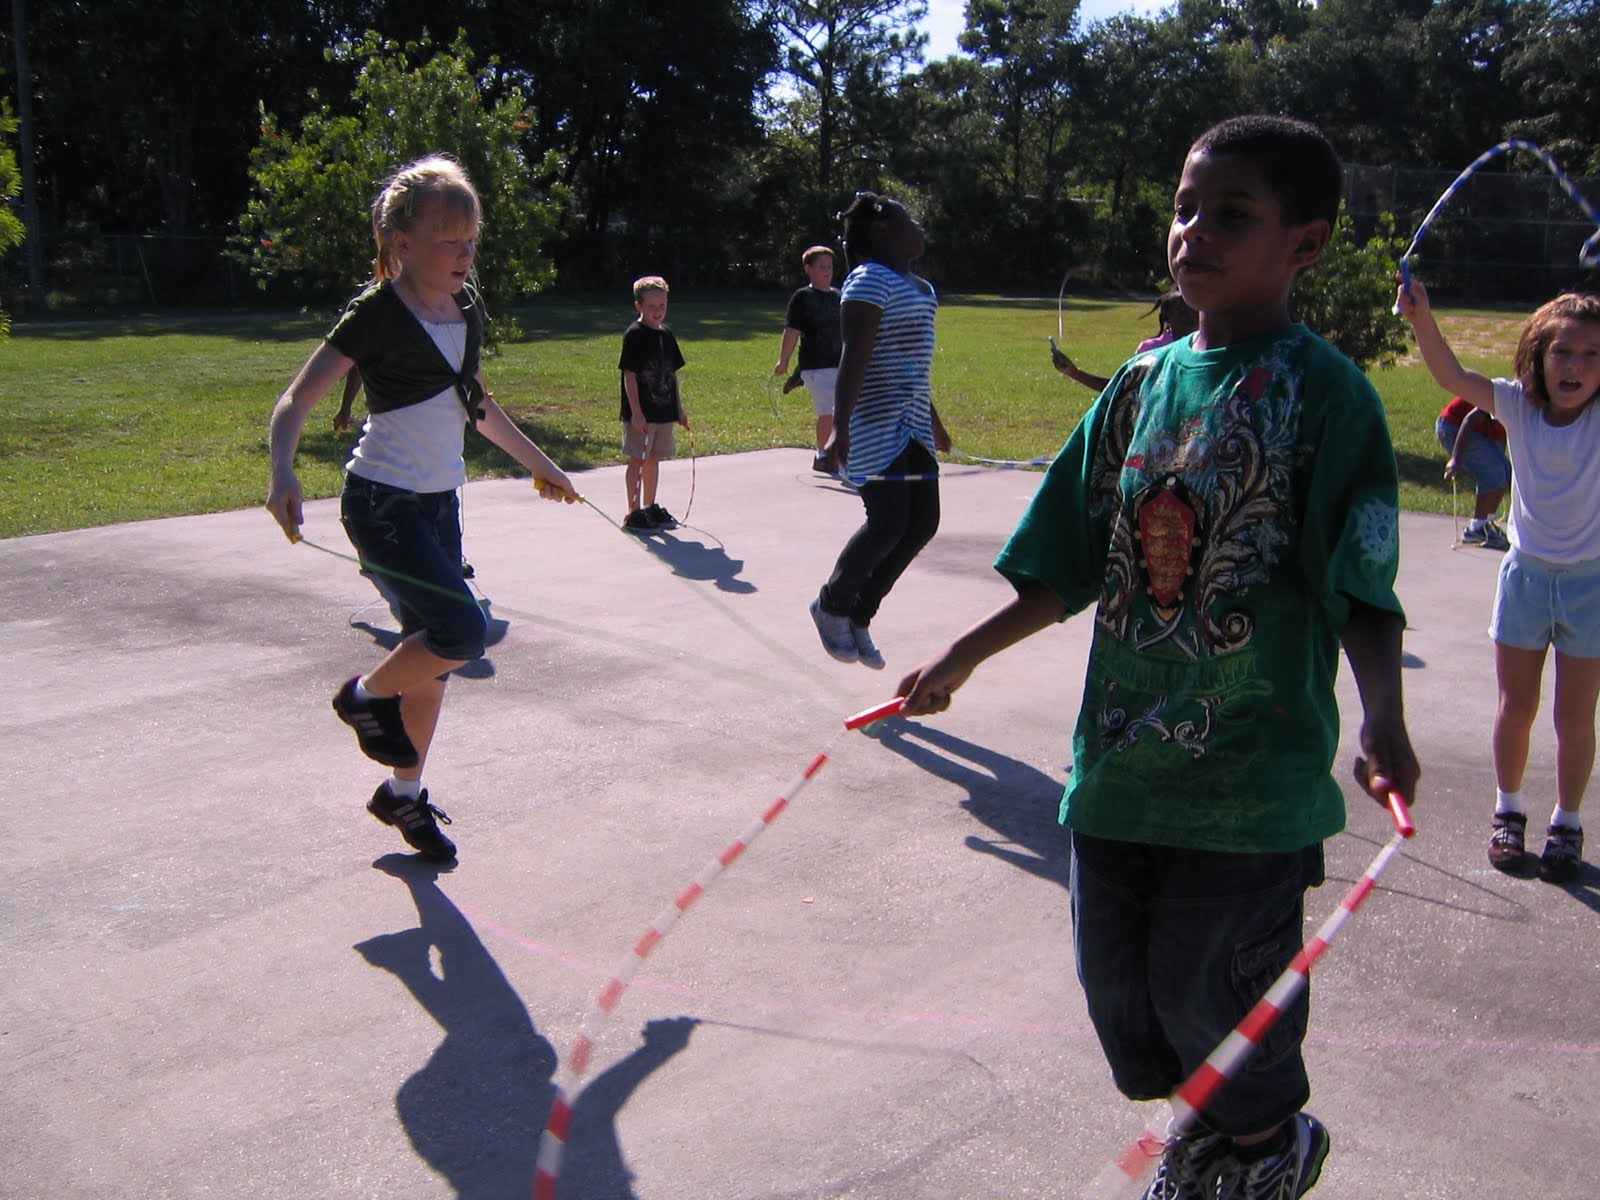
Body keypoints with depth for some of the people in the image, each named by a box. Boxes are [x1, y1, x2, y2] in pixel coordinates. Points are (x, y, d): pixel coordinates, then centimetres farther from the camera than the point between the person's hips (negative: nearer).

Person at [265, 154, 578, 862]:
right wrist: (283, 474, -35)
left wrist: (537, 462, 30)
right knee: (461, 632, -21)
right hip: (383, 501, -7)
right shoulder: (377, 314, -15)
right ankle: (365, 697, 9)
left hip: (440, 501, 7)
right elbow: (298, 399, -17)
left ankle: (404, 794, 30)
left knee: (431, 654, 12)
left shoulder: (467, 308, 7)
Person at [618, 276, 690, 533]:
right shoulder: (634, 335, -11)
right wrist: (636, 413, -19)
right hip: (640, 413, -7)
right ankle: (634, 513, 3)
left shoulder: (666, 334, 10)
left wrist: (679, 408, 15)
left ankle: (650, 508, 25)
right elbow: (629, 376, -14)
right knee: (637, 460, -2)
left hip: (664, 411, 7)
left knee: (654, 460, 14)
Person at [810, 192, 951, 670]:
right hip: (874, 424, -9)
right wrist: (840, 428, -27)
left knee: (922, 523, 4)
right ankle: (831, 605, 11)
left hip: (912, 425, 9)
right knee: (888, 523, -14)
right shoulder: (870, 281, -10)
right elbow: (854, 357, -20)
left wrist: (933, 420, 32)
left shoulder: (921, 288, 19)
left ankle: (859, 615, 18)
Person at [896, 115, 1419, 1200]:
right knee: (1117, 974, 15)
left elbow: (1364, 590, -13)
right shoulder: (1144, 380, 7)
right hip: (1123, 750, 6)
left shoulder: (1325, 389, -9)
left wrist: (1383, 716, -29)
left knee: (1206, 983, 4)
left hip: (1252, 772, -5)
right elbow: (1071, 570, 12)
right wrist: (965, 656, 11)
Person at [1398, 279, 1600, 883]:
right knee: (1516, 708, 11)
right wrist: (1422, 320, -40)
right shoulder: (1519, 405, -9)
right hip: (1526, 573, 1)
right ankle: (1508, 811, 29)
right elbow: (1452, 377, -23)